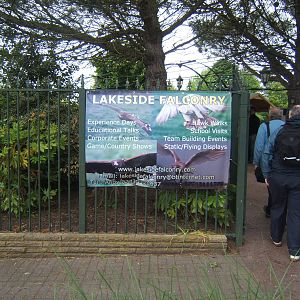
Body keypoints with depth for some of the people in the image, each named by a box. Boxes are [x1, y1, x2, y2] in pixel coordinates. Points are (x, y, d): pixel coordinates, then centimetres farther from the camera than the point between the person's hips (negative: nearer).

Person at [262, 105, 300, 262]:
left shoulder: (278, 131, -4)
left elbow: (266, 154, -3)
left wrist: (266, 175, 5)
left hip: (278, 177, 1)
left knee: (277, 208, 19)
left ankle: (276, 238, 34)